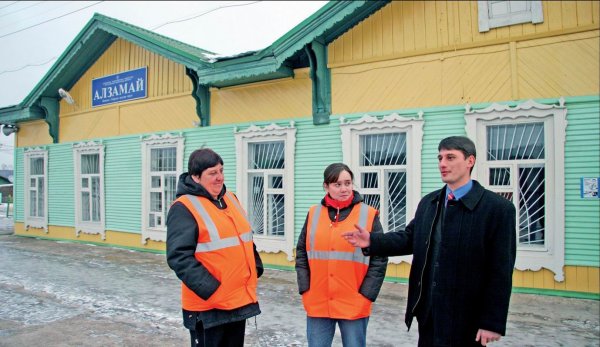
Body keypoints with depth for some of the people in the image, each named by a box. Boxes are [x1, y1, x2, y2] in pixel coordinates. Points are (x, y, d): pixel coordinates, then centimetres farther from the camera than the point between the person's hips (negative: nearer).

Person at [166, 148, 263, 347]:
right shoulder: (184, 208, -14)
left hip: (240, 300, 8)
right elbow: (179, 256, -21)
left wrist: (256, 268, 12)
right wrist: (210, 289, -23)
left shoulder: (230, 199, 11)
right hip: (208, 305, -7)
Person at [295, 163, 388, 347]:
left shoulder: (368, 215, -3)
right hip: (317, 305, 2)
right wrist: (305, 289, 1)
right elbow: (301, 254, 9)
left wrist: (366, 294, -8)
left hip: (354, 306, -2)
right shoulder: (313, 214, 4)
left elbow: (379, 259, -3)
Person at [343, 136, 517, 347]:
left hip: (466, 316, -5)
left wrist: (493, 322, -13)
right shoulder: (428, 202, 8)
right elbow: (410, 238, 7)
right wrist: (372, 242, -8)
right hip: (427, 310, 5)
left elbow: (500, 272, -12)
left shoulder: (498, 208, -11)